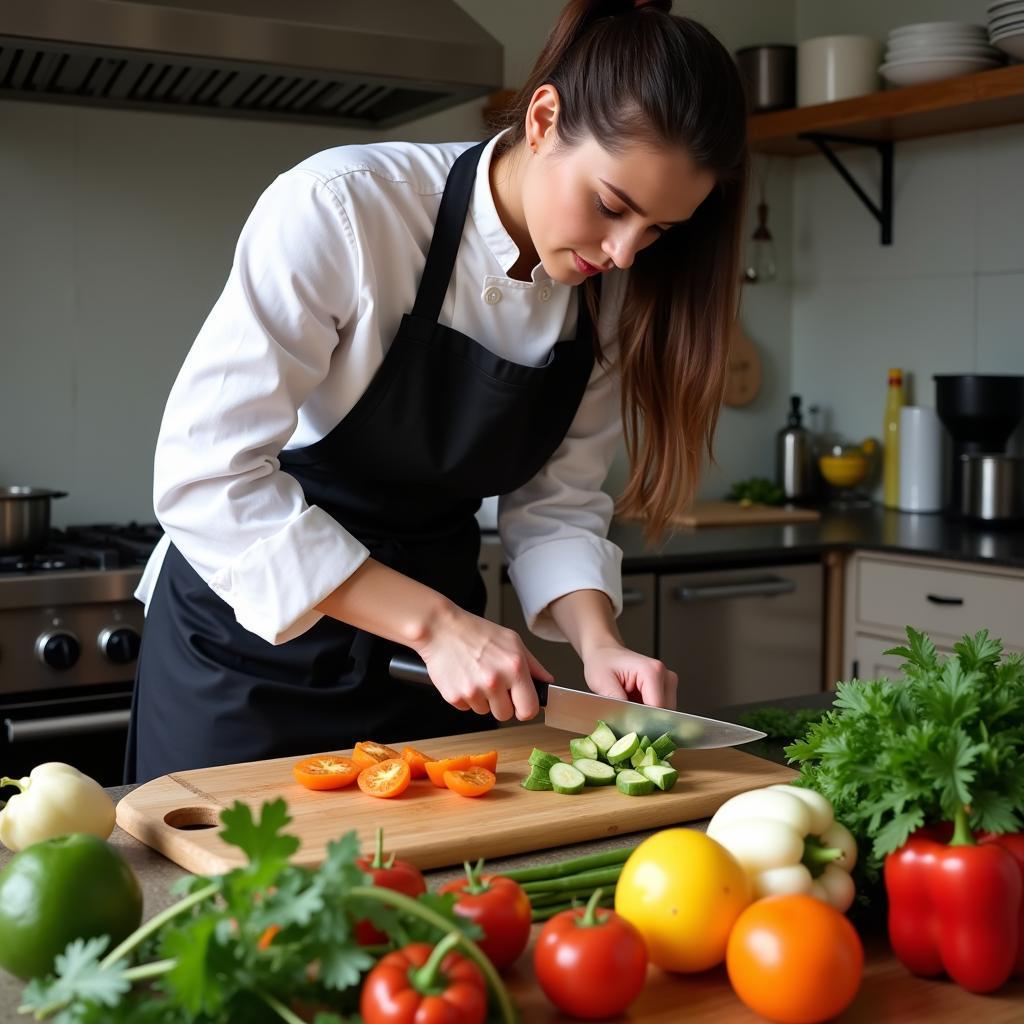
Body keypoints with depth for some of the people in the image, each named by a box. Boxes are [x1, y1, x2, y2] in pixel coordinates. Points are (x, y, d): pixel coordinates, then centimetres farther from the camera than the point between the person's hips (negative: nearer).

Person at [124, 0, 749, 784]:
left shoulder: (609, 294, -6)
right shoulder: (342, 209, -24)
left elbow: (556, 504, -1)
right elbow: (208, 472, -26)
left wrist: (596, 639, -20)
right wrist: (434, 622, -28)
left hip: (436, 648, 5)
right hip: (255, 633, -4)